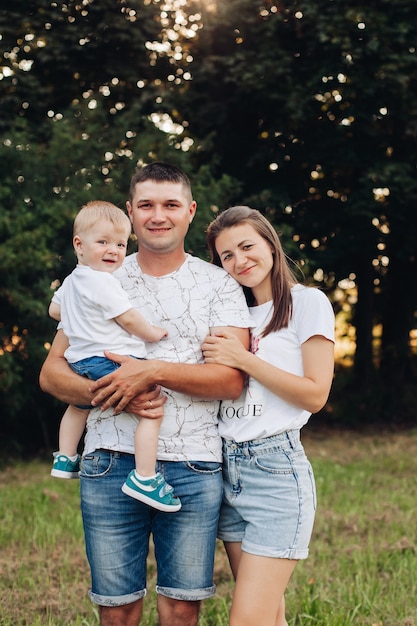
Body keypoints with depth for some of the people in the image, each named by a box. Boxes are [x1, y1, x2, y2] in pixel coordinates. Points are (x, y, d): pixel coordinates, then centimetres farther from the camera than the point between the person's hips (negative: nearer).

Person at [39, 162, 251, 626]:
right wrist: (105, 392, -12)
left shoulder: (218, 285, 6)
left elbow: (232, 379, -4)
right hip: (111, 462, 1)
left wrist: (155, 371, -17)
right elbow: (52, 373, 7)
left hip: (192, 468, -1)